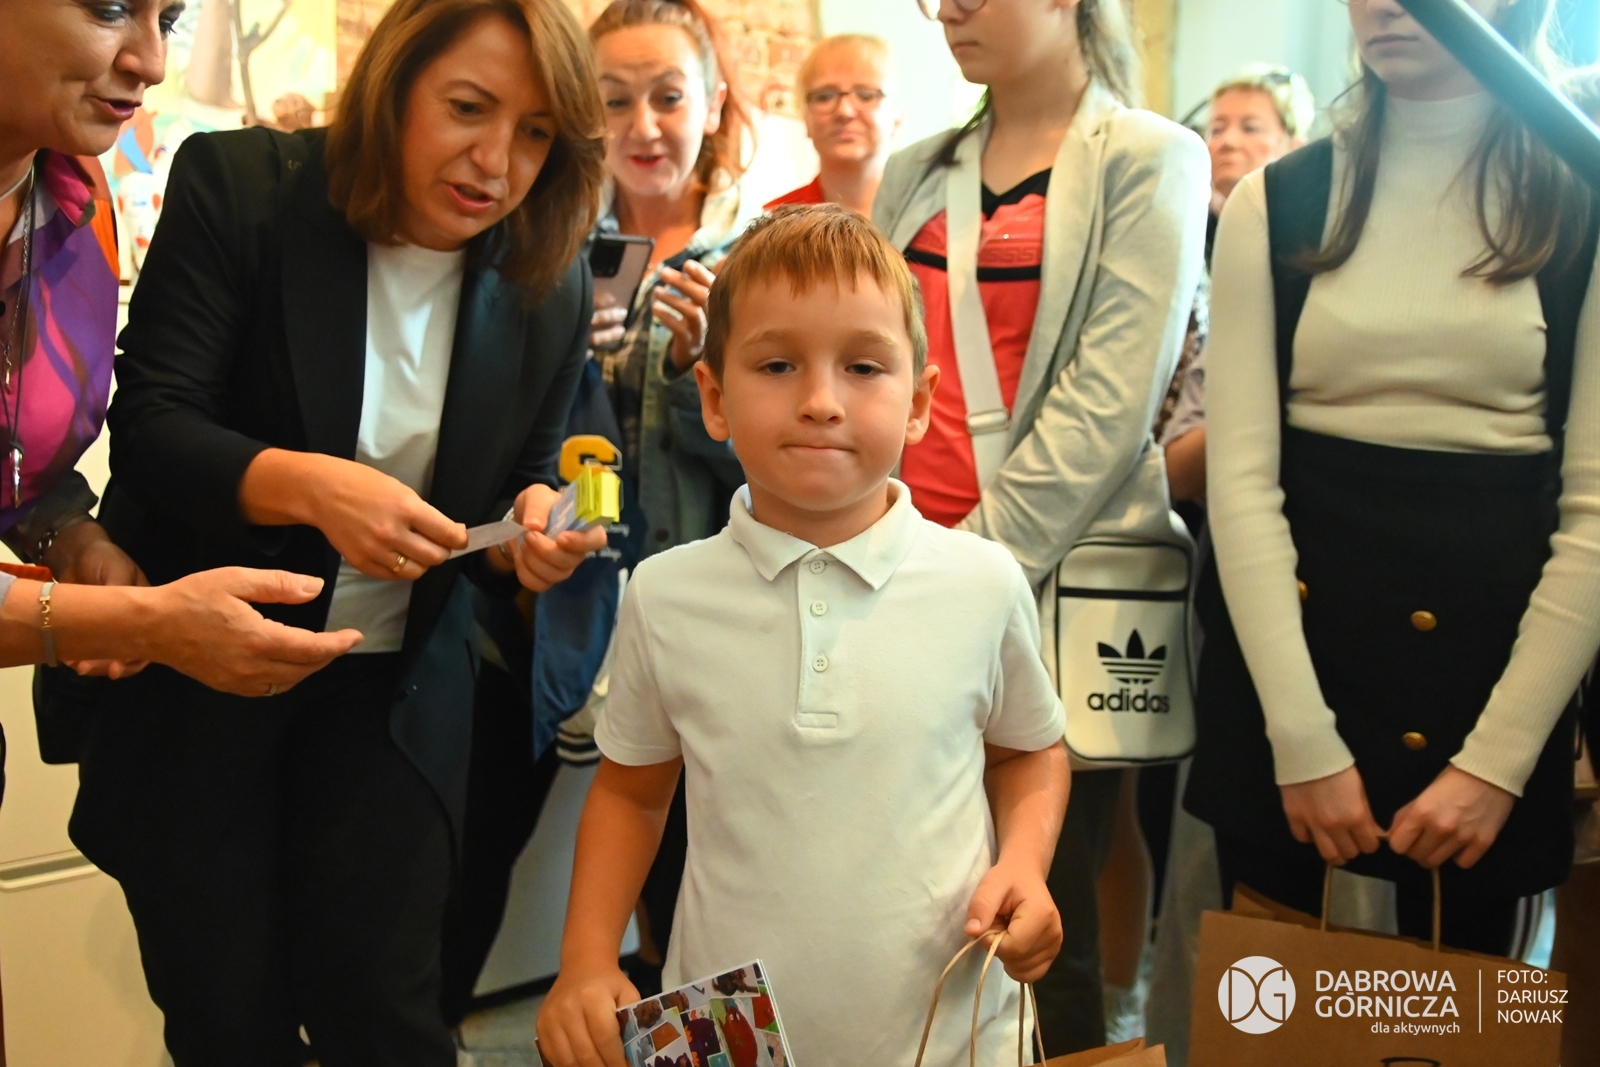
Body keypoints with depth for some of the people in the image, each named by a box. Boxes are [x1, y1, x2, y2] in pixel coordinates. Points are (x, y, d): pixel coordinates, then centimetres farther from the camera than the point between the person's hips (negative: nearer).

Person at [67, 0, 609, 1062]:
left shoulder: (551, 288, -4)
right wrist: (308, 485, -34)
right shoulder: (235, 185, -12)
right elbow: (148, 425, -16)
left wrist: (534, 532, -19)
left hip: (391, 688, 2)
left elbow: (519, 486, 5)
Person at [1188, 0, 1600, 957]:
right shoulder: (1277, 203, 2)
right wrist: (1302, 739, -11)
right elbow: (1242, 476, -4)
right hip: (1289, 641, 1)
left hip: (1492, 648, 0)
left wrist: (1499, 757, -11)